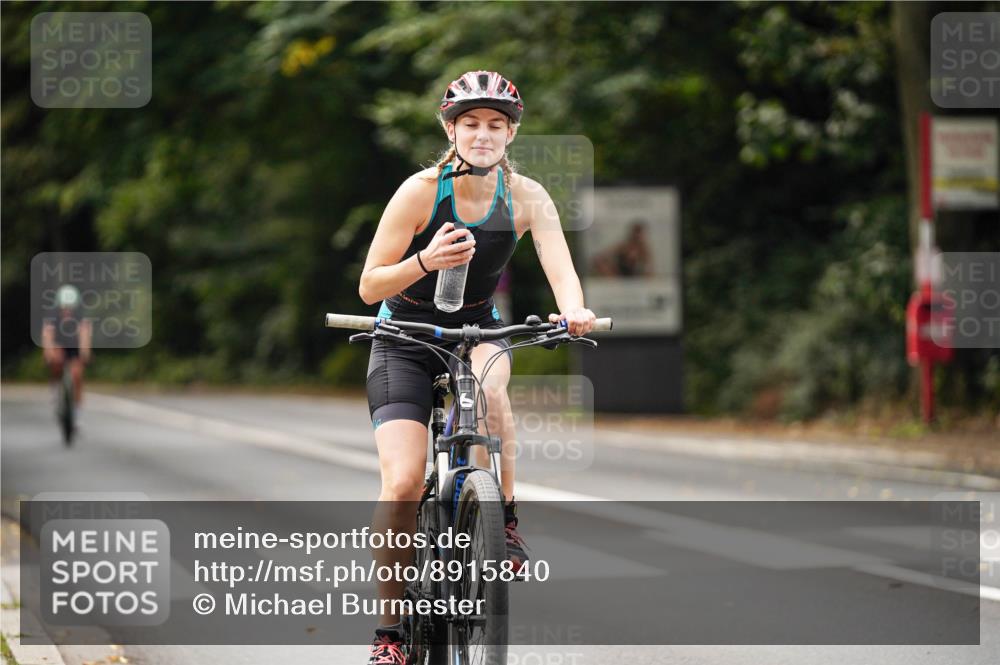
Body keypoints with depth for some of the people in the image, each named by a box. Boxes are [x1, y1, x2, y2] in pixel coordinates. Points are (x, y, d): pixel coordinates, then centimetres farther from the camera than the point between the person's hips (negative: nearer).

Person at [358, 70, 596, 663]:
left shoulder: (526, 197, -11)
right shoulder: (422, 191, -18)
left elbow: (561, 268, -24)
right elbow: (369, 287, -17)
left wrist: (574, 311, -47)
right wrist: (425, 262, -35)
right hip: (406, 338, -2)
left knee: (490, 385, -36)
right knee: (403, 485, -18)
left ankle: (506, 524, -18)